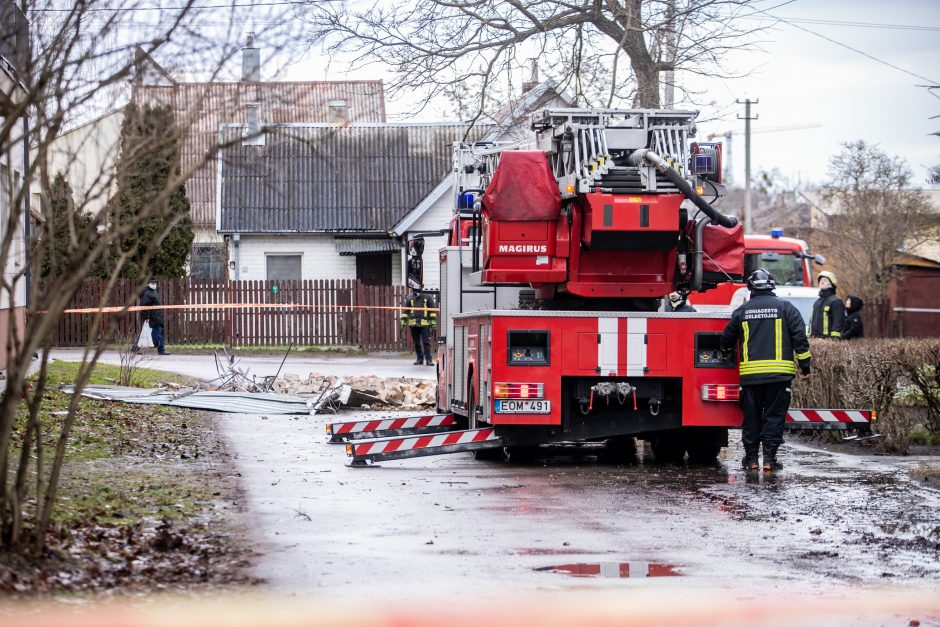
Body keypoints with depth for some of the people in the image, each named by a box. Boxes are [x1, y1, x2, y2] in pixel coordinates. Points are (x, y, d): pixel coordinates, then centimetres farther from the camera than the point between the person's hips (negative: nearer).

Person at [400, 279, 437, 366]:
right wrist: (403, 322, 6)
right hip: (413, 323, 3)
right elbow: (405, 310, 12)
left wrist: (433, 321, -1)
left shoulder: (427, 296, 1)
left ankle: (428, 359, -5)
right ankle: (420, 359, 18)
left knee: (426, 342, -7)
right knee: (416, 343, 9)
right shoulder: (409, 297, 9)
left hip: (425, 324, -3)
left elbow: (432, 309, 4)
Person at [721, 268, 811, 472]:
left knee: (751, 416, 10)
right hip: (779, 373, -1)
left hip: (750, 374, 1)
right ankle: (770, 457, -2)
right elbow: (799, 338, -1)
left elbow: (727, 339, 19)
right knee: (774, 415, 3)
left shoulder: (742, 311, 7)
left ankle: (750, 457, 11)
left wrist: (727, 350, 42)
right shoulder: (786, 308, 2)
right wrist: (805, 366, 5)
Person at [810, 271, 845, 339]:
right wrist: (810, 335, 21)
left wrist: (834, 337, -20)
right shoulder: (817, 302, 21)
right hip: (815, 338, 8)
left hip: (827, 338, -8)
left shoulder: (836, 301, -5)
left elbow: (838, 321, -12)